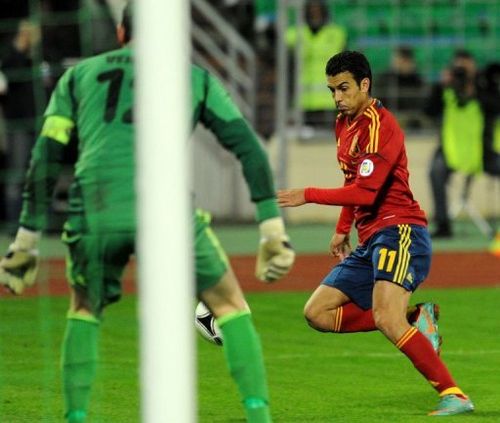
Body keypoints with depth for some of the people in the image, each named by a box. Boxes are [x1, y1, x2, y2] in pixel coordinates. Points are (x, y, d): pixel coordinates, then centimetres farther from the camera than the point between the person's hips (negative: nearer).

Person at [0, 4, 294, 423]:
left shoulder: (79, 75, 26)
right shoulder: (196, 77, 24)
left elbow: (45, 158, 19)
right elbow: (249, 148, 16)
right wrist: (274, 231, 14)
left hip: (95, 212, 1)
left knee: (85, 310, 28)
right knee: (230, 306, 17)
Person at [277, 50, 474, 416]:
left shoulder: (380, 125, -13)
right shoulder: (344, 123, 17)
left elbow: (365, 191, -19)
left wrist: (308, 195, -14)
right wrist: (343, 230, 26)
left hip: (399, 232, -10)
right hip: (370, 241, 10)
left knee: (386, 319, -28)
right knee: (318, 313, 5)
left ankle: (454, 396, -28)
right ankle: (412, 319, 2)